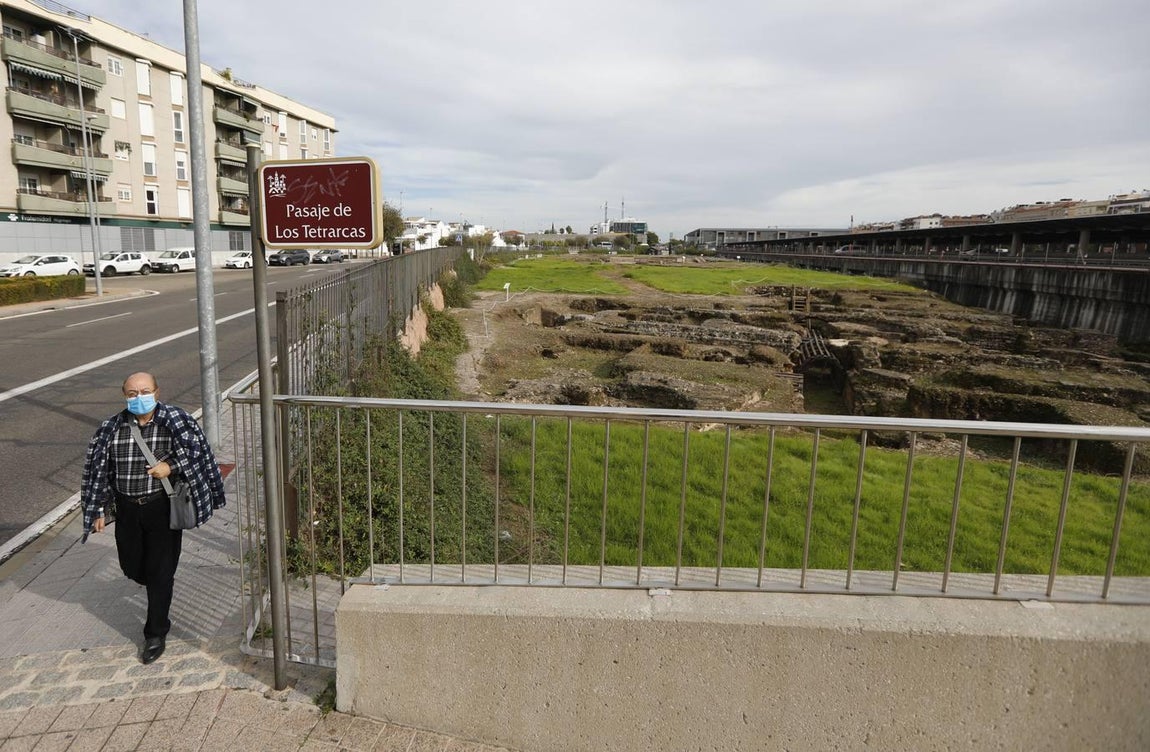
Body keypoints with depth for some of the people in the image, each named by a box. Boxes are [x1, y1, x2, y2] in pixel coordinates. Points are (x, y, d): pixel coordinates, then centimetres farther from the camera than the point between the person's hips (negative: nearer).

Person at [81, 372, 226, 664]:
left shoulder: (175, 421, -10)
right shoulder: (111, 428, -2)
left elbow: (198, 449, -6)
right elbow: (98, 468, 4)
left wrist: (171, 466, -19)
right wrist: (98, 510, 4)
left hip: (163, 506, -3)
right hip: (128, 509, 4)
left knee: (160, 571, 2)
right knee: (132, 566, 16)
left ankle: (156, 634, 16)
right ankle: (163, 585, 51)